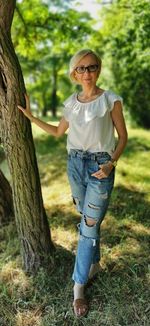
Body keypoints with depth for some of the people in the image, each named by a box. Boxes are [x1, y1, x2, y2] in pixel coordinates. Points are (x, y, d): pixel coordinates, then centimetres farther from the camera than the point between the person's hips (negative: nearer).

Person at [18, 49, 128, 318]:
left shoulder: (111, 100, -7)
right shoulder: (71, 102, 6)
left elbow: (122, 136, -1)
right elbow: (58, 132, 18)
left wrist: (111, 164, -16)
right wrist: (30, 116, 13)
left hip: (100, 167, -4)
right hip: (75, 164, 4)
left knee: (89, 225, -1)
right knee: (89, 220, 17)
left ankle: (79, 285, 14)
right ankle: (94, 263, 39)